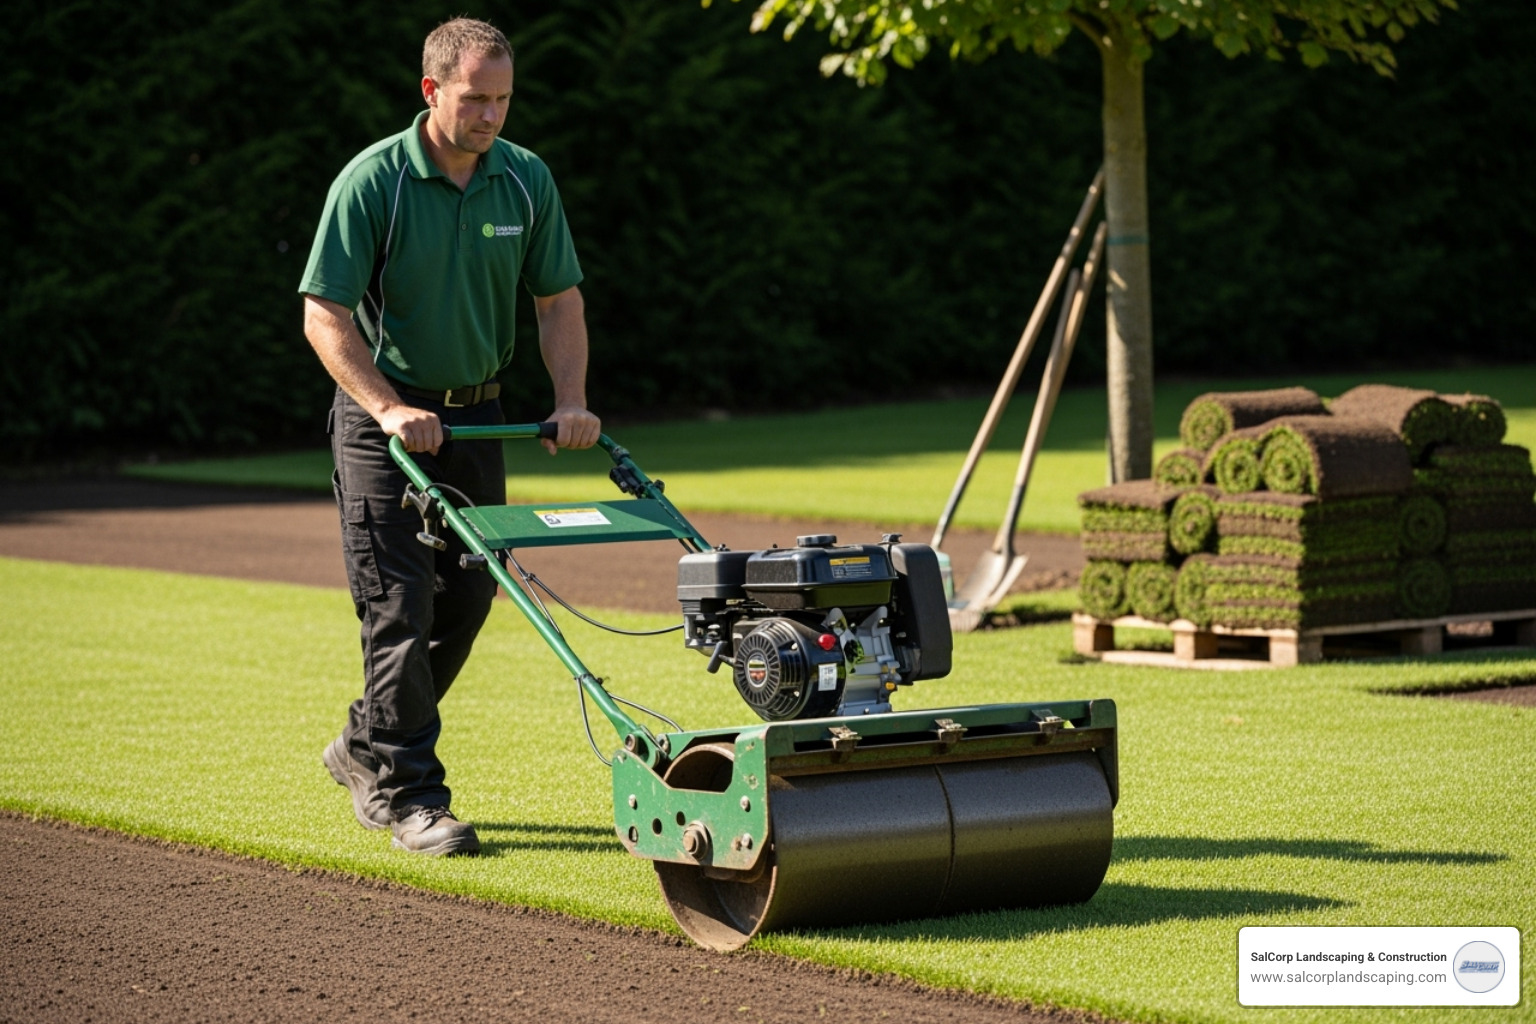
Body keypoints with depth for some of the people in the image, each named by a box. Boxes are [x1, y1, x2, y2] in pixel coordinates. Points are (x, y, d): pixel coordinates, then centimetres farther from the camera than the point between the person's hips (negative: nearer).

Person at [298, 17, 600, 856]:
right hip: (385, 417, -5)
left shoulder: (526, 180, 0)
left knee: (465, 597, 9)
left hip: (474, 411, 6)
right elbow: (324, 316, -15)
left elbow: (558, 299, 7)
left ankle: (366, 748, 27)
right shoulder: (372, 181, -15)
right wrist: (390, 410, -25)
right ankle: (408, 791, -2)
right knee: (399, 604, -8)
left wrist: (571, 401, -8)